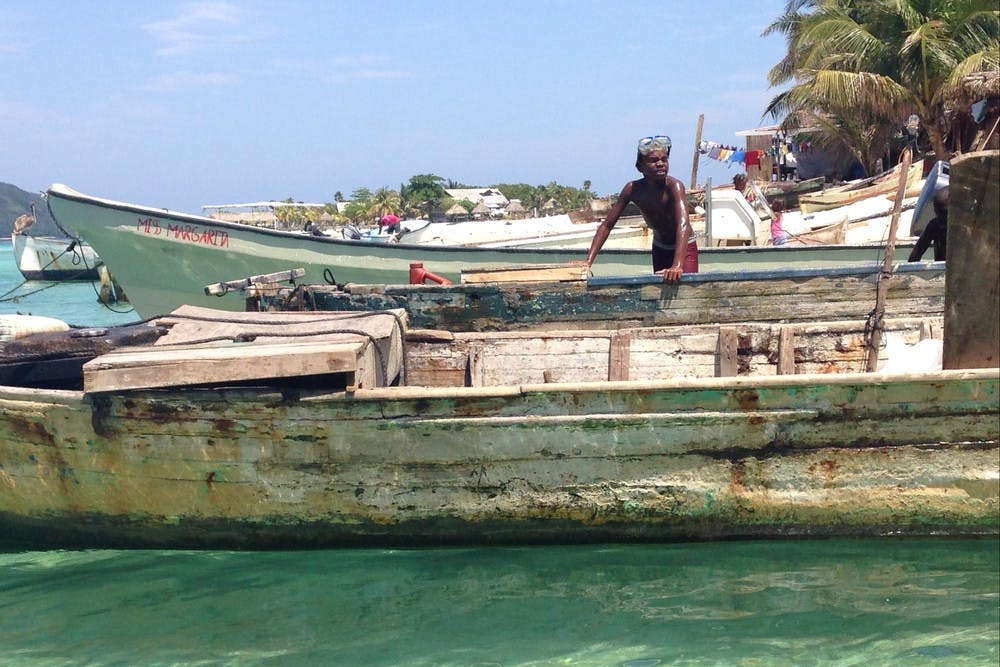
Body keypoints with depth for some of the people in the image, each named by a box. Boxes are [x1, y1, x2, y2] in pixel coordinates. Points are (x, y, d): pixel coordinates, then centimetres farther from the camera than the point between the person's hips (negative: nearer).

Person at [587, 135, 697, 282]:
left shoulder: (674, 186, -29)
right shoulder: (632, 189, -17)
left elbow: (683, 225, -43)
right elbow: (607, 225, -13)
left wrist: (677, 266, -58)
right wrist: (589, 262, -24)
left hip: (685, 248, -4)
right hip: (659, 249, 4)